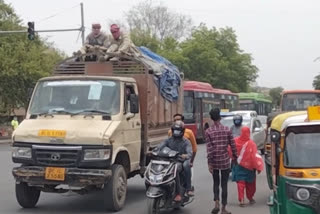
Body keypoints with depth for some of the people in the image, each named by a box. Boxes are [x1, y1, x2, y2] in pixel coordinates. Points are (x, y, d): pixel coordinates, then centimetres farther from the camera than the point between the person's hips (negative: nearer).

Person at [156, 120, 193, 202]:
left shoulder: (186, 142, 10)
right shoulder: (168, 140, 17)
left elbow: (190, 152, -8)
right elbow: (160, 147, 1)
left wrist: (186, 156, -33)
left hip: (182, 161, 0)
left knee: (186, 165, -36)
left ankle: (188, 189, -29)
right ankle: (178, 194, -31)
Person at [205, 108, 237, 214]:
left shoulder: (208, 131, -5)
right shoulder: (227, 130, -3)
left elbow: (209, 148, -9)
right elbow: (232, 145, 0)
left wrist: (209, 163, -7)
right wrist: (235, 157, 13)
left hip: (214, 161, 0)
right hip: (225, 161, 0)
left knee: (216, 182, 17)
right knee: (224, 184, 7)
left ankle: (216, 203, -2)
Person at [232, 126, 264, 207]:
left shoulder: (235, 141, -9)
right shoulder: (251, 143, -18)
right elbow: (255, 156, -19)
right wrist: (258, 167, -14)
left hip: (238, 166, 2)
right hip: (249, 167, -2)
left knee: (240, 183, 5)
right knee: (250, 184, 16)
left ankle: (241, 200, -4)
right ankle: (250, 198, 28)